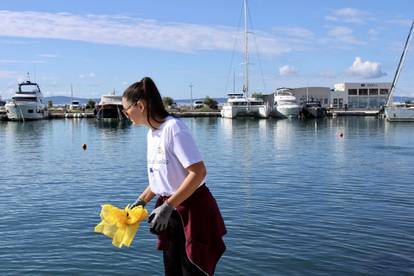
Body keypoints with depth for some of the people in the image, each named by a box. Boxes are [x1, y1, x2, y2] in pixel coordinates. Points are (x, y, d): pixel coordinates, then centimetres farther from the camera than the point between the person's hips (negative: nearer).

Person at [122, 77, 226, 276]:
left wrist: (167, 206, -24)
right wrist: (141, 202, 12)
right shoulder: (151, 133, 8)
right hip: (171, 211, 9)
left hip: (194, 211, -8)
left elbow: (198, 172, -24)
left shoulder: (173, 127, -19)